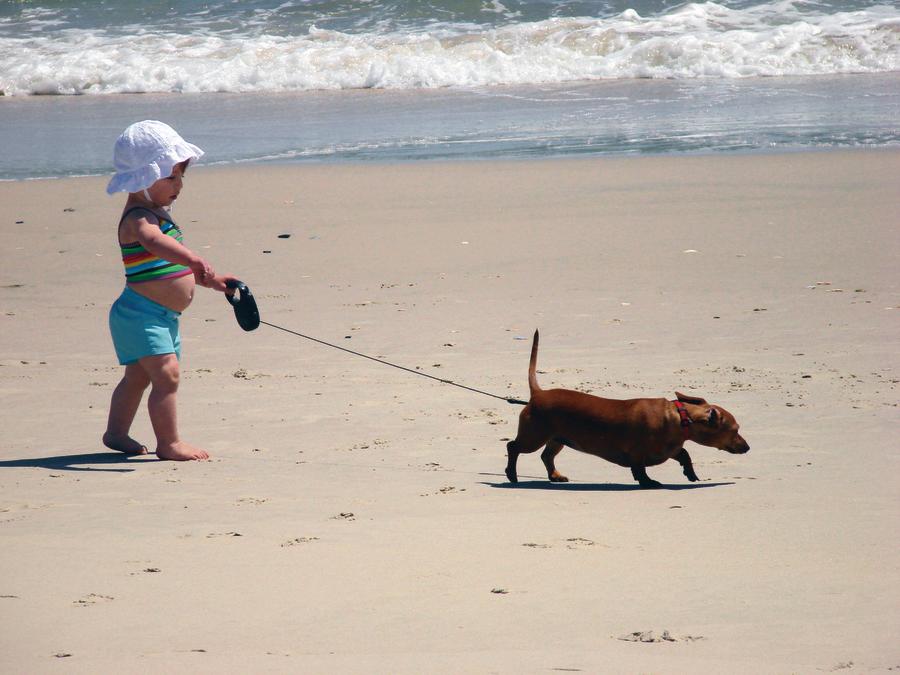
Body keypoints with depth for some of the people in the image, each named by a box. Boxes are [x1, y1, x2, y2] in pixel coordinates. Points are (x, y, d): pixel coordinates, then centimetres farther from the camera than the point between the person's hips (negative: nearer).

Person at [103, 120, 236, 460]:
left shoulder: (157, 214, 14)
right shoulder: (138, 219, -21)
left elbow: (175, 265, 26)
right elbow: (154, 241, -45)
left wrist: (211, 280, 21)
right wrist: (195, 259, -58)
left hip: (161, 317, 11)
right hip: (142, 314, -11)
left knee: (138, 376, 21)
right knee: (166, 373, -16)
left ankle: (117, 432, 34)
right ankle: (169, 443, -12)